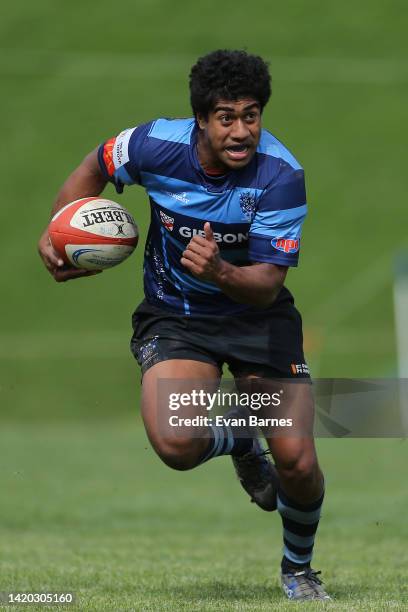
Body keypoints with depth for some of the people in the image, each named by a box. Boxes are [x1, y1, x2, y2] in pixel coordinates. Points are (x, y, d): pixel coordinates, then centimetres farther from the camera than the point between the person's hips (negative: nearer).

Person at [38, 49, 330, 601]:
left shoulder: (280, 174, -23)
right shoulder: (156, 145, -19)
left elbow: (268, 285, -24)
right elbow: (94, 168, 5)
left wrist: (221, 273, -45)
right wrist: (57, 231, -6)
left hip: (256, 314, 0)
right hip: (174, 317, 0)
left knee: (297, 463, -12)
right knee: (177, 444, -28)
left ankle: (298, 568, 23)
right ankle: (238, 438, 12)